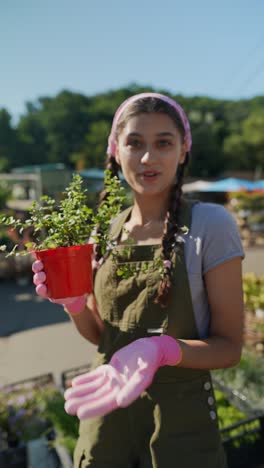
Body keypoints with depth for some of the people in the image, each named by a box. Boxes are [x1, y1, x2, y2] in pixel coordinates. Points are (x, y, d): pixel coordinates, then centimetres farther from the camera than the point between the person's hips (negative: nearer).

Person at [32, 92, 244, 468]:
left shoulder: (210, 225, -15)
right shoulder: (105, 231, -1)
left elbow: (229, 346, -12)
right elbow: (100, 335, 7)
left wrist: (161, 348, -29)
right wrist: (73, 303, -13)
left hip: (181, 421, -3)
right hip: (106, 412, 4)